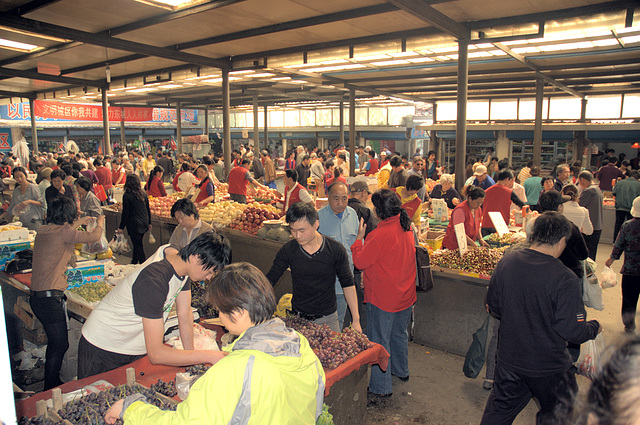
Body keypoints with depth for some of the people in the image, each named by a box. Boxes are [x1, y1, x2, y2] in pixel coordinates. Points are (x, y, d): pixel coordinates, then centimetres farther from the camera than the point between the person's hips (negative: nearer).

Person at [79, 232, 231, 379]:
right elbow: (156, 354, -37)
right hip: (103, 353, -7)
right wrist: (210, 356, -37)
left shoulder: (179, 259, -11)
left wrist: (191, 359, -5)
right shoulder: (154, 281, -37)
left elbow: (185, 315, -3)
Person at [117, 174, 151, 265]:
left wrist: (121, 227, -2)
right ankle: (134, 263, 32)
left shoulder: (127, 195, -12)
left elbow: (125, 213, -10)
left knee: (138, 246, 0)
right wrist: (149, 223, 21)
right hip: (144, 223, 6)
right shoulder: (143, 194, 4)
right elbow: (148, 210, 11)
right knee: (137, 244, 19)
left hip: (134, 225, -6)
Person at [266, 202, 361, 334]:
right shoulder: (287, 250, -9)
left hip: (328, 319, -1)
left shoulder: (336, 250, -12)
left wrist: (356, 321, -2)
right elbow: (270, 279, 0)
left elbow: (348, 284, -2)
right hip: (297, 318, 1)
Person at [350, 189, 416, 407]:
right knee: (399, 333, 27)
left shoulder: (380, 235, -26)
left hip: (383, 298, -8)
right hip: (405, 295, 8)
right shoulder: (407, 228, 0)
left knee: (379, 342, 4)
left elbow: (360, 262, -19)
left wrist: (359, 238, -7)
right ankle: (401, 370, 47)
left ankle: (381, 390, 12)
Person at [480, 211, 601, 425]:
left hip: (509, 359, 4)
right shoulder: (565, 280, -24)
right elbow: (573, 332, -19)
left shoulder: (506, 262, -10)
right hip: (548, 367, -4)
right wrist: (594, 327, 2)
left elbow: (493, 306, 2)